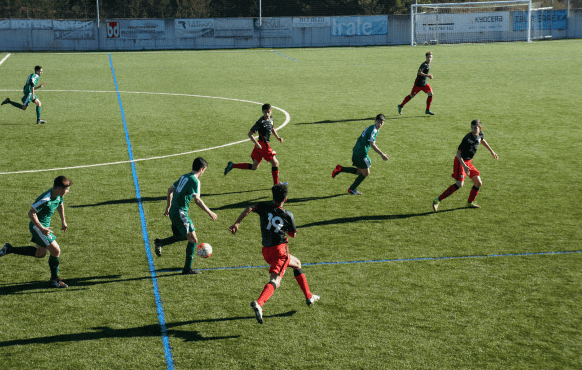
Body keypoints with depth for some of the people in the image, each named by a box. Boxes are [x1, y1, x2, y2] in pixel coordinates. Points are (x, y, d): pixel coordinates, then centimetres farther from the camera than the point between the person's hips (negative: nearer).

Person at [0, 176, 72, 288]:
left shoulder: (58, 195, -3)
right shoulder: (45, 199, -30)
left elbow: (60, 205, 21)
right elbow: (31, 213, -26)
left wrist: (63, 221, 23)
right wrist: (42, 229, -28)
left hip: (44, 225, 10)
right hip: (37, 226, -10)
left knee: (41, 253, 21)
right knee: (56, 251, -11)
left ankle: (9, 249, 28)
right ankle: (54, 280, 4)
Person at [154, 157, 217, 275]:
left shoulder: (184, 177, 14)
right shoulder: (195, 181, -13)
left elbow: (170, 189, 24)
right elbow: (197, 199, -23)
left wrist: (168, 207, 33)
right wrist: (210, 213, -18)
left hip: (173, 211, 9)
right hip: (180, 213, -9)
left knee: (185, 236, 24)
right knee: (193, 239, -4)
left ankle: (160, 243, 17)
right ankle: (187, 269, -1)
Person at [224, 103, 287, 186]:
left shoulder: (271, 119, 9)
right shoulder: (260, 122, -17)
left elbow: (272, 129, 29)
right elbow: (250, 134, -15)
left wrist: (278, 137, 15)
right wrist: (257, 143, -24)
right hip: (263, 145, -9)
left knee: (254, 167, 12)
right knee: (275, 163, -2)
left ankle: (232, 165, 15)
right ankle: (276, 184, 11)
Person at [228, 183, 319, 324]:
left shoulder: (265, 207, 1)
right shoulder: (288, 216, -1)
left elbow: (249, 209, -16)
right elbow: (292, 234, 12)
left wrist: (236, 223, -12)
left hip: (266, 250, 5)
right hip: (280, 249, -5)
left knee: (296, 264, 26)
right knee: (275, 281, -10)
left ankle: (309, 297, 32)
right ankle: (259, 303, -38)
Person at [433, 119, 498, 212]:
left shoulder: (481, 134, -1)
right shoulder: (467, 139, -24)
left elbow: (482, 141, 26)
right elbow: (458, 154, -24)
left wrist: (492, 152, 33)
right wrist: (464, 166, -35)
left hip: (468, 162, 8)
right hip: (460, 162, -8)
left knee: (478, 183, 8)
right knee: (459, 184, -20)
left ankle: (470, 202, 27)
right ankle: (437, 201, -19)